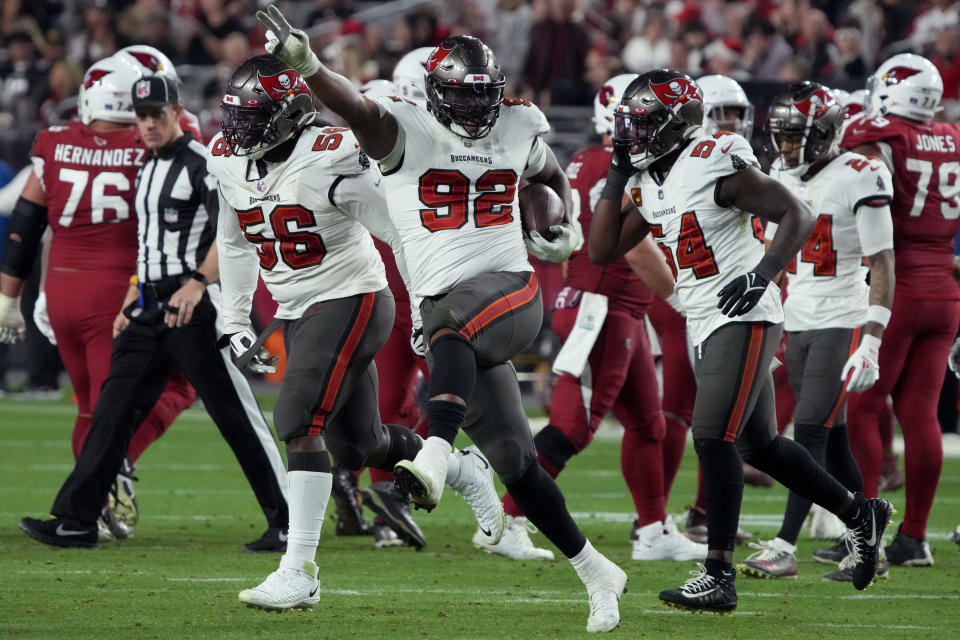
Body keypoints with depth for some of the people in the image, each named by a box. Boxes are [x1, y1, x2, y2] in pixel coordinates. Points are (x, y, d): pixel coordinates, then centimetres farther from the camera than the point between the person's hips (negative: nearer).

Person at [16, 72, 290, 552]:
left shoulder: (203, 163, -9)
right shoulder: (148, 169, 19)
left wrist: (197, 283, -27)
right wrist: (130, 304, 22)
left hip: (195, 304, -8)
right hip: (150, 308, 8)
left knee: (236, 417, -6)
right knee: (113, 410, 4)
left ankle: (287, 522, -1)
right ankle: (76, 520, 6)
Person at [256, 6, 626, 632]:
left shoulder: (518, 129, 8)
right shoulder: (405, 131, -1)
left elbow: (552, 174, 31)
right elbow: (354, 106, -22)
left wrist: (562, 228, 16)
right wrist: (304, 62, -40)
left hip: (509, 289, -1)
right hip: (443, 299, 1)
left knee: (453, 322, -39)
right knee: (515, 461, 3)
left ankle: (436, 457, -57)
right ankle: (597, 572, 17)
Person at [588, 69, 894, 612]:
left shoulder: (716, 165, -15)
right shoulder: (647, 185, 11)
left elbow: (798, 215, -15)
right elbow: (603, 251, 11)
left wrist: (762, 274, -28)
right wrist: (617, 173, 5)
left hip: (744, 318, -9)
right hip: (708, 325, 9)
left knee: (713, 437, -15)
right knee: (759, 444, 15)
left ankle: (719, 576, -14)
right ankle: (859, 514, 31)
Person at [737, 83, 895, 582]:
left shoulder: (858, 180, -12)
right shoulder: (782, 180, 10)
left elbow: (882, 266, -14)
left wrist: (871, 342, -20)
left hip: (842, 323, -7)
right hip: (796, 325, 7)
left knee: (810, 434, -12)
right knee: (833, 445, 8)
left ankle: (784, 547, -12)